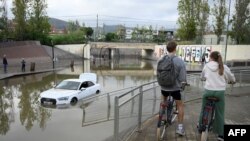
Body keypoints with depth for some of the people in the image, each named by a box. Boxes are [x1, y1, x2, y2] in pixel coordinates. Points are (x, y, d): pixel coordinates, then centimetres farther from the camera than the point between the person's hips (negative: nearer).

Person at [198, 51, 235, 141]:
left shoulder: (206, 66, 4)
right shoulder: (224, 67, 3)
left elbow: (202, 77, 17)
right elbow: (232, 79, 13)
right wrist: (226, 80, 34)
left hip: (208, 91, 1)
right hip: (220, 92, 0)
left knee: (204, 110, 18)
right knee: (219, 113, 8)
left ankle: (201, 126, 36)